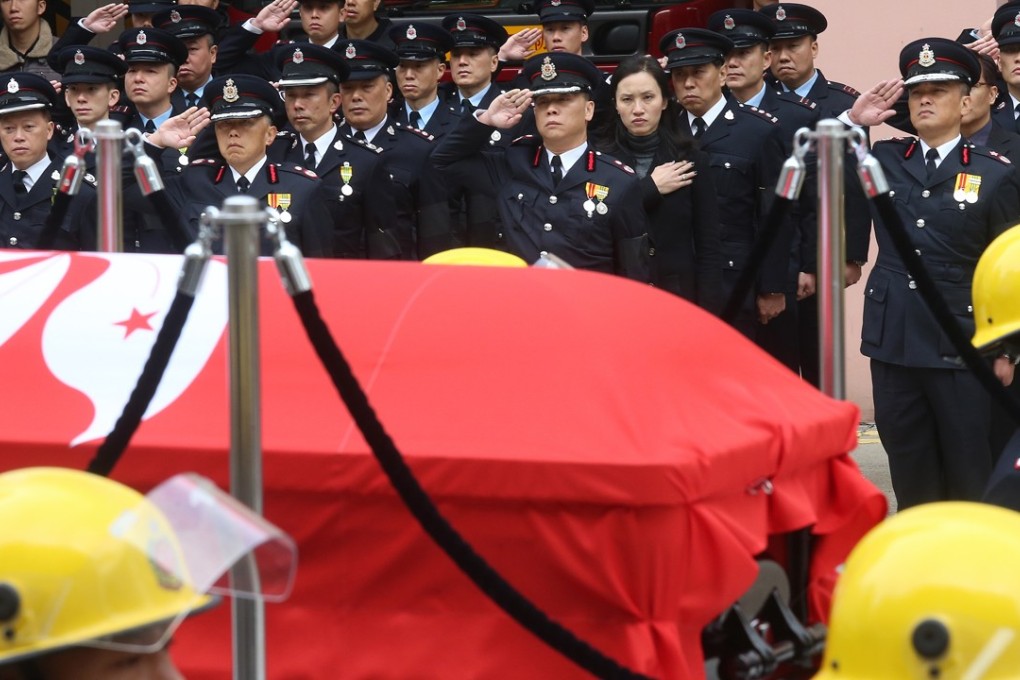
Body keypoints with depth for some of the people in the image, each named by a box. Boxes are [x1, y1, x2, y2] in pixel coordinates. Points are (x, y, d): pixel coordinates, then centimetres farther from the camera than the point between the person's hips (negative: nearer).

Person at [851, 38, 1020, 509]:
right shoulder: (884, 160, 6)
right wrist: (851, 123, 1)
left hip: (960, 346, -3)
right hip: (893, 340, 3)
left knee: (969, 471, 2)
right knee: (908, 469, 11)